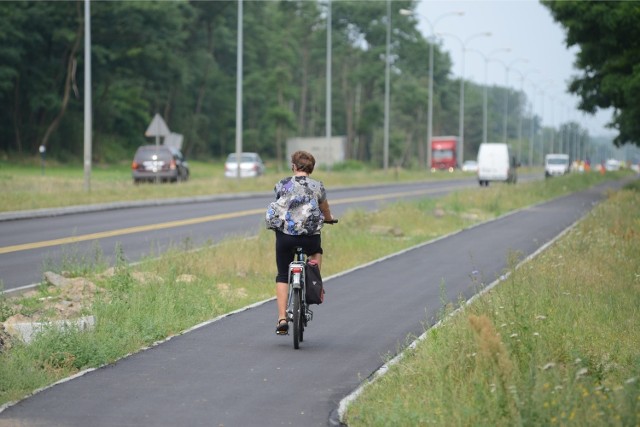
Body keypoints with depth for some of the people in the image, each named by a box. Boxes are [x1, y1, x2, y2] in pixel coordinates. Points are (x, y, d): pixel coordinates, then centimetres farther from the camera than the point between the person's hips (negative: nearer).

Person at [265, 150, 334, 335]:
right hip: (309, 234, 0)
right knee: (316, 251, 36)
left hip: (284, 233, 0)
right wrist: (328, 219, 44)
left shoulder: (282, 185, 7)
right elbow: (325, 211, 20)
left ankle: (282, 318, 2)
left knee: (282, 276, 11)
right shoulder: (317, 187, 5)